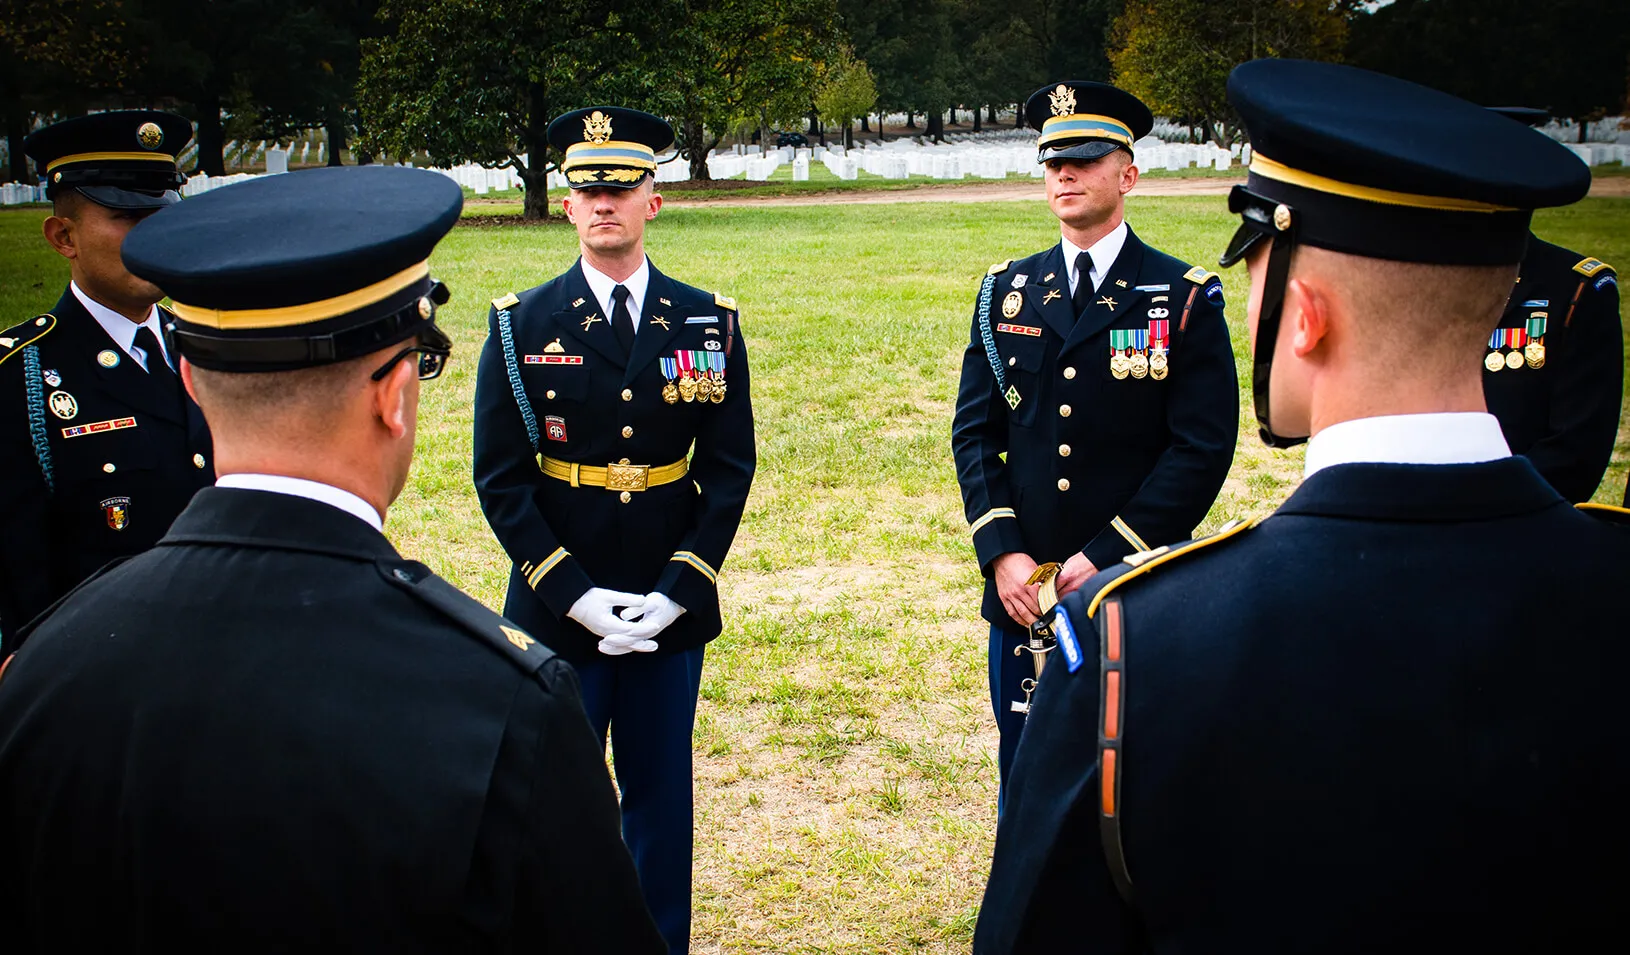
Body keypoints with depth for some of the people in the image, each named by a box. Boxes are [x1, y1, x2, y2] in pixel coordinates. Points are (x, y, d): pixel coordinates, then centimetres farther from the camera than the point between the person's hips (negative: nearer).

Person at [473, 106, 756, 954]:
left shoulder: (708, 323, 2)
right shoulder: (520, 326, -1)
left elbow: (729, 468, 1)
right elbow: (500, 479, -3)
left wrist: (677, 591, -9)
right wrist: (574, 595, -12)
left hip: (669, 607, 1)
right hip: (560, 610, -1)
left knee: (662, 795, 12)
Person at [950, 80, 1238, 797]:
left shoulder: (1185, 299, -3)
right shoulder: (1007, 293, 8)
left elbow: (1203, 449, -9)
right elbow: (974, 433, 6)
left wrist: (1103, 557, -14)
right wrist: (1002, 554, -7)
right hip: (1022, 589, 3)